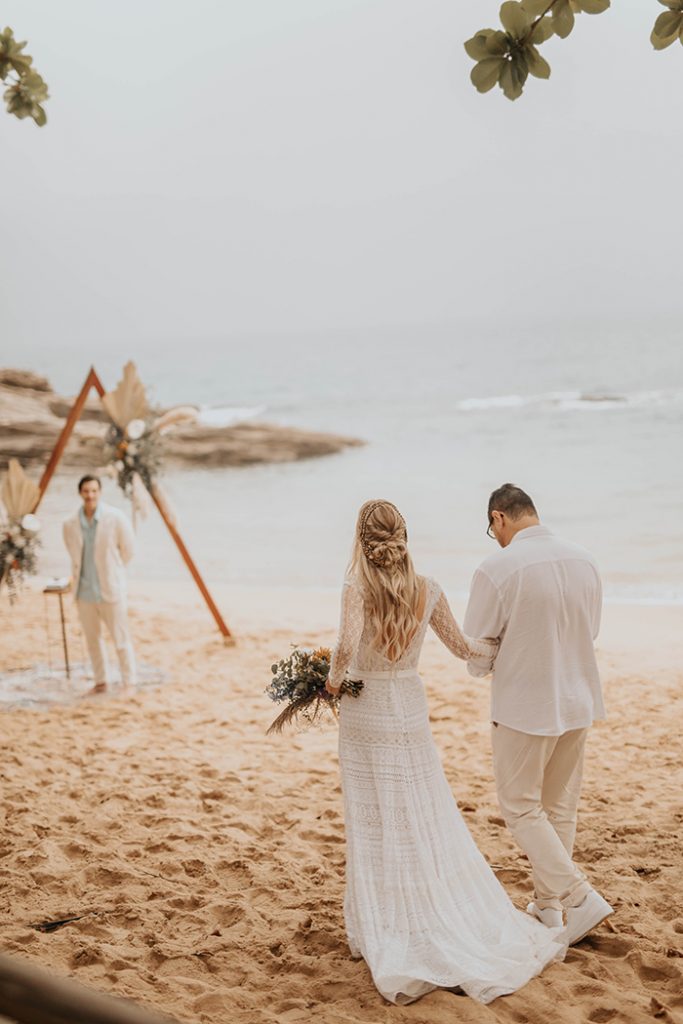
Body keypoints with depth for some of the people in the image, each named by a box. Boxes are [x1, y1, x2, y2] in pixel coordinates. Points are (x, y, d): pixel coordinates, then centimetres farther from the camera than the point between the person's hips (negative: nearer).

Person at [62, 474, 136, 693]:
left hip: (110, 591, -4)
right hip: (84, 591, 4)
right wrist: (79, 578, 11)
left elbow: (127, 551, -2)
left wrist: (109, 571, 6)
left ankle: (129, 683, 12)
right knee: (92, 640, 14)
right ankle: (101, 681, 28)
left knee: (121, 640, 1)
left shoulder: (115, 518, -11)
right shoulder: (70, 525, -2)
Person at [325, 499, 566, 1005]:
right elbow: (463, 646, 8)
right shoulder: (428, 592, -4)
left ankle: (383, 934, 15)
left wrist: (334, 679, -13)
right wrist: (506, 647, 24)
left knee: (375, 827, 7)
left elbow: (347, 646, -32)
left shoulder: (357, 588, -16)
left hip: (364, 713, -3)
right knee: (431, 822, 11)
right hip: (411, 712, 3)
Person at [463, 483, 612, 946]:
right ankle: (548, 904, 28)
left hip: (525, 706, -6)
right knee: (560, 807, 18)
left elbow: (476, 655, -12)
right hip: (579, 700, 6)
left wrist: (490, 663, 10)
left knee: (522, 808, 10)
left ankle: (580, 898, 2)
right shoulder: (584, 561, -1)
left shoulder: (497, 569, -19)